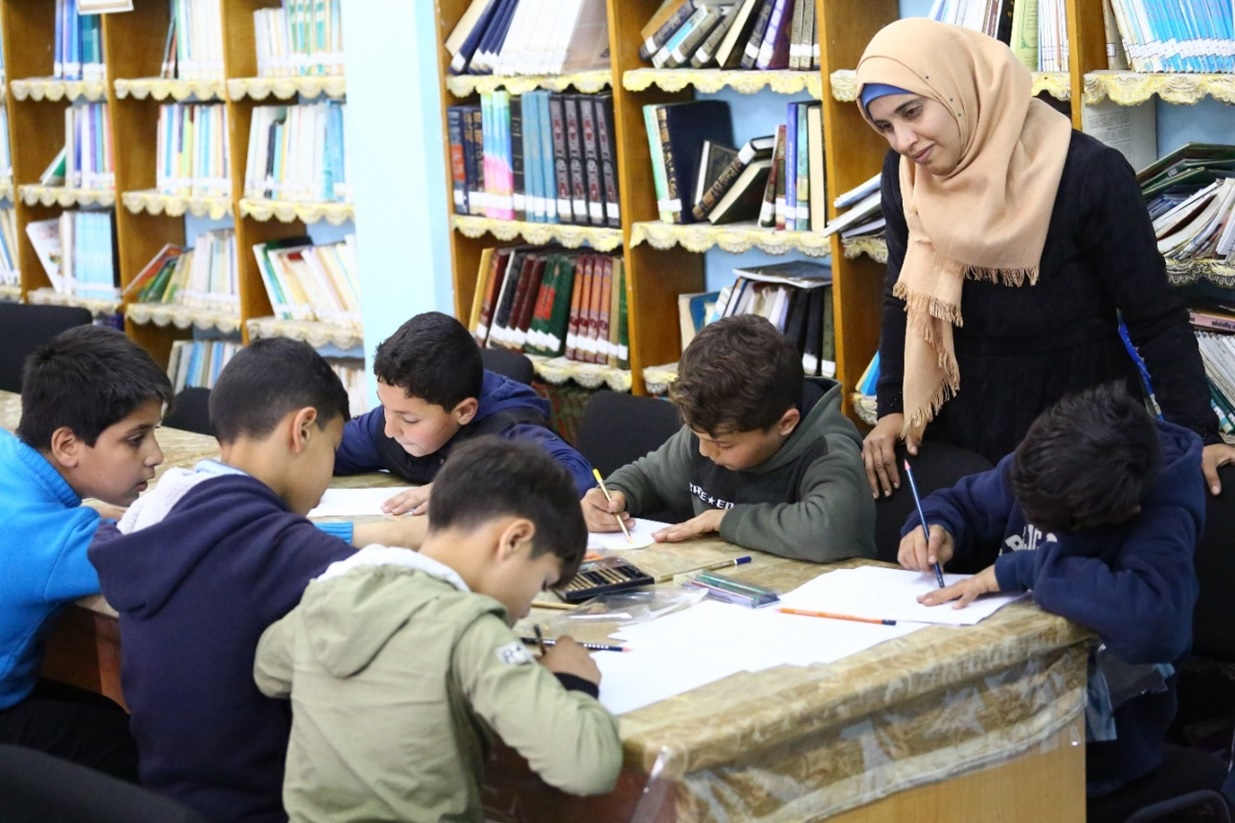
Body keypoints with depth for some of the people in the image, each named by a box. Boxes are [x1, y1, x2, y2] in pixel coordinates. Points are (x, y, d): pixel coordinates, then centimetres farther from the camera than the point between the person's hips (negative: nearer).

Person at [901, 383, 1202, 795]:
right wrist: (935, 528, -11)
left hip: (1098, 732, -6)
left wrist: (1019, 571, -35)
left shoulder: (1162, 518, -24)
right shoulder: (1047, 467, -6)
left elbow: (1153, 619, -44)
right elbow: (962, 503, 13)